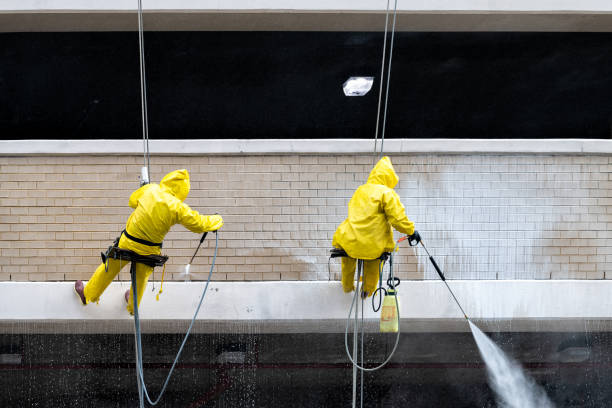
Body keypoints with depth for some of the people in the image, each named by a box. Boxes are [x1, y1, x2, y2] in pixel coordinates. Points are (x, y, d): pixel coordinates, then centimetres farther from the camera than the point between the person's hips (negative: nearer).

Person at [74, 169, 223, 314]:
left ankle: (88, 294, 42)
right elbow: (199, 224, -8)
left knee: (110, 269, 21)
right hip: (149, 250, 0)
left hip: (128, 242, 0)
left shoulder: (151, 190, -14)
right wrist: (217, 221, 10)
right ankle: (133, 306, 51)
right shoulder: (178, 208, -19)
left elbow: (132, 200, 7)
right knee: (141, 277, 27)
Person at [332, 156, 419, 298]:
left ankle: (347, 286, 56)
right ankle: (368, 289, 44)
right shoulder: (387, 193, -7)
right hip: (373, 246, -4)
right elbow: (397, 219, -12)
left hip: (349, 243, 4)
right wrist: (411, 231, 4)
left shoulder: (359, 190, 13)